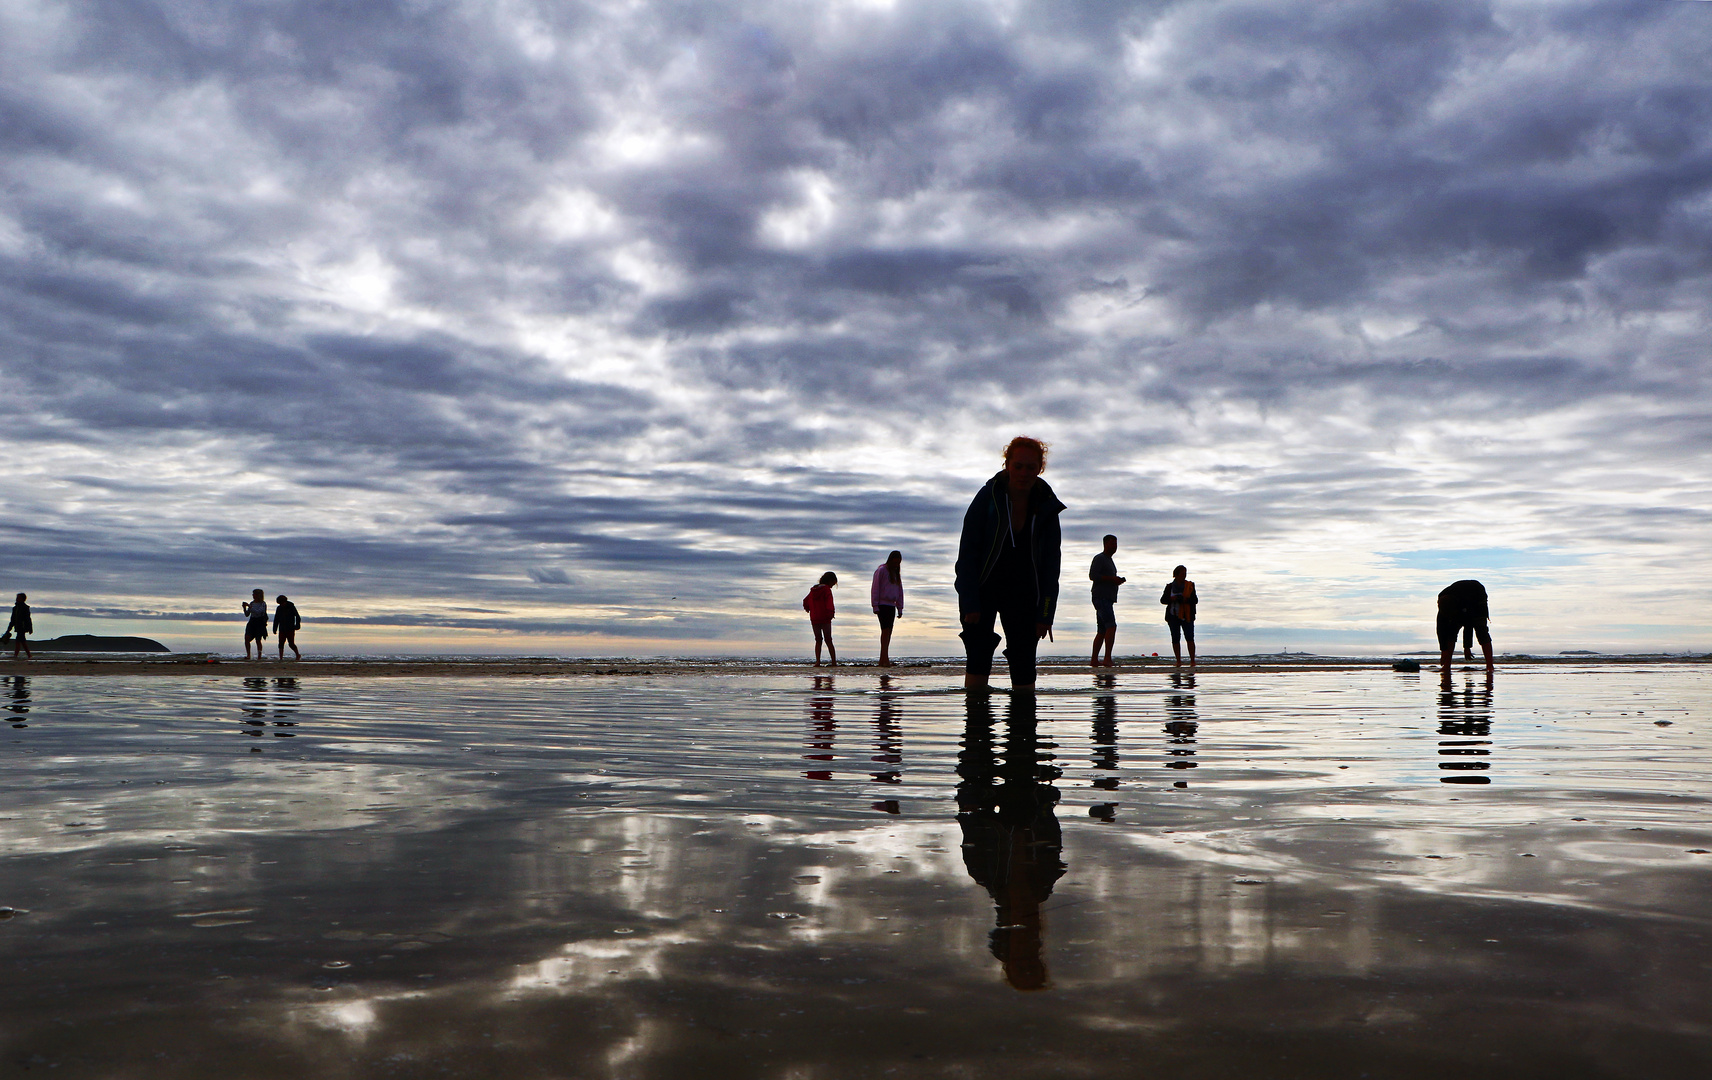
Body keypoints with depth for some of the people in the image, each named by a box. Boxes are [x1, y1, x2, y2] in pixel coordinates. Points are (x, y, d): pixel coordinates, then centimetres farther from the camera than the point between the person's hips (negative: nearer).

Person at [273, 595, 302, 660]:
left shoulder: (291, 607, -3)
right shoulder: (279, 608, 9)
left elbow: (297, 617, -3)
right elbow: (276, 619, 16)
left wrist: (297, 625, -15)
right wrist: (275, 628, 12)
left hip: (290, 629, -4)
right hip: (282, 629, 4)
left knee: (291, 643, -6)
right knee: (281, 643, -4)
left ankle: (298, 655, 16)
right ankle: (281, 658, -2)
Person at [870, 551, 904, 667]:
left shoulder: (896, 573, 18)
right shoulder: (881, 570, -4)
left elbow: (900, 591, 22)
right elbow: (875, 589, -7)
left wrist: (900, 608, 17)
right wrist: (875, 606, -11)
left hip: (891, 605, 7)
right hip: (882, 604, -7)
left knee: (888, 631, 2)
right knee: (885, 630, -15)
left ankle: (882, 660, 2)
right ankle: (885, 658, -19)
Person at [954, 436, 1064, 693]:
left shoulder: (1047, 507, -3)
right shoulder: (988, 496, -11)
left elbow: (1051, 563, 0)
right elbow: (967, 553, -11)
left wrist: (1045, 613, -6)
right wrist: (970, 604, -16)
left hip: (1023, 592, 2)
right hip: (983, 587, -2)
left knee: (1024, 664, -2)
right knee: (978, 662, -10)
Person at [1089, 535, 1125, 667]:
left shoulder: (1109, 560, 26)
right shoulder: (1099, 558, -4)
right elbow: (1092, 575, -16)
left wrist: (1118, 581, 11)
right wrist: (1112, 579, -18)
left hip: (1107, 599, 10)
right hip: (1101, 598, -10)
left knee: (1102, 631, 7)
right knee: (1111, 626, -21)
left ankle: (1094, 660, 8)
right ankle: (1108, 658, -27)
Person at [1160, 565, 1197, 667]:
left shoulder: (1190, 585, 5)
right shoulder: (1170, 586, 8)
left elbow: (1195, 600, -1)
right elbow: (1163, 600, 6)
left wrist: (1186, 599, -21)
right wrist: (1171, 599, -14)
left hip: (1186, 615, -1)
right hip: (1173, 615, 1)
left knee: (1189, 637, -11)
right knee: (1175, 638, 1)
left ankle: (1192, 660, -8)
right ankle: (1178, 661, 10)